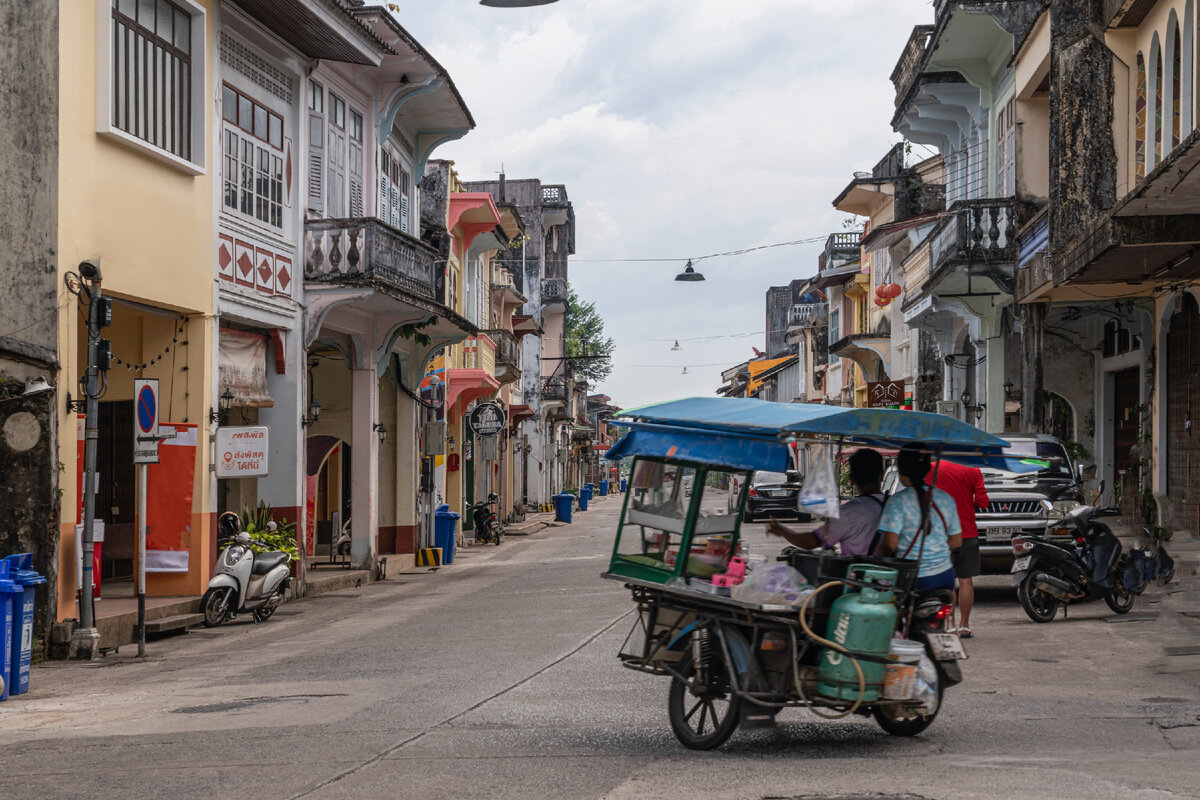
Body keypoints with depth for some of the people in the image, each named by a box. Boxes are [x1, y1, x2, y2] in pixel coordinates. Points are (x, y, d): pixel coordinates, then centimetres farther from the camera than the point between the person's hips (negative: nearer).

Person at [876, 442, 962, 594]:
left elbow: (890, 544, -15)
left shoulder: (898, 500, -10)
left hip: (912, 580, -4)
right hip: (944, 575, 5)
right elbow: (956, 541, 11)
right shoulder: (946, 499, 5)